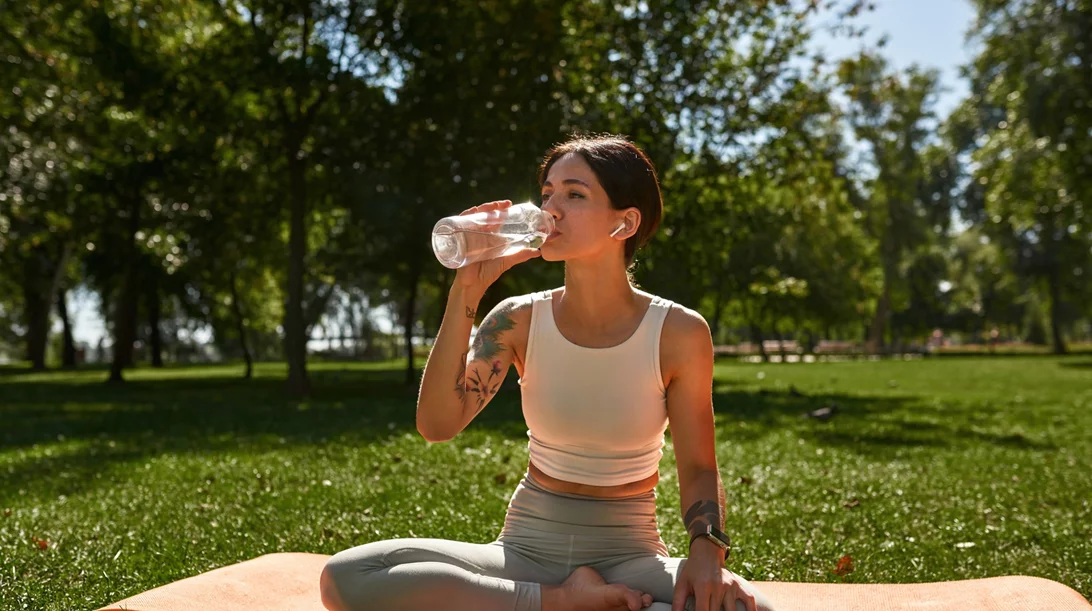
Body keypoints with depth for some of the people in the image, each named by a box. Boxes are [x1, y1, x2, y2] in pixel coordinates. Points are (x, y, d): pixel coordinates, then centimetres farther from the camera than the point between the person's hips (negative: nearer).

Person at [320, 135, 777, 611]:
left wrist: (705, 550, -22)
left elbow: (698, 468, -1)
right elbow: (436, 425, -14)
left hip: (627, 556, -2)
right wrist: (467, 289, -19)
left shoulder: (678, 333, -7)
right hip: (525, 551, 2)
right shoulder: (520, 320, -2)